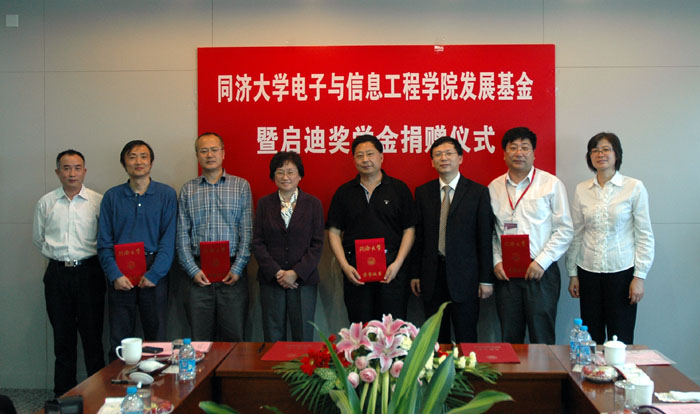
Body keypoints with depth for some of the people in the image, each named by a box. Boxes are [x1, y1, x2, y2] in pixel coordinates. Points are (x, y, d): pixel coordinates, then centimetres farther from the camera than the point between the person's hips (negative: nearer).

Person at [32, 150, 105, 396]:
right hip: (57, 274, 2)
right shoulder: (46, 203, 7)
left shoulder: (98, 201, -1)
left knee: (92, 335, 2)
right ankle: (63, 394, 19)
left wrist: (87, 257, -1)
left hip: (88, 272, -2)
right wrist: (58, 255, 8)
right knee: (63, 337, 10)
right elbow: (38, 239, 17)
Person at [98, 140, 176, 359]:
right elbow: (104, 242, 6)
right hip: (120, 274, 1)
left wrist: (154, 274, -11)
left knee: (157, 339, 2)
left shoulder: (166, 194, 4)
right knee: (119, 341, 3)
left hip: (154, 272, -1)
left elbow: (169, 239, -2)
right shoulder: (112, 197, 9)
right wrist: (115, 275, -8)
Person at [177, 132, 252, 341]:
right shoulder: (188, 190, 11)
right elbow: (182, 235, 6)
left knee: (234, 337, 1)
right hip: (200, 273, 1)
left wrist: (237, 268, -8)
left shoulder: (241, 186, 6)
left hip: (232, 272, -1)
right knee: (200, 339, 4)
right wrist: (193, 270, -4)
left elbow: (247, 231, 1)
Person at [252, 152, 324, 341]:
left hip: (303, 281, -1)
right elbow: (257, 243, 2)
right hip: (271, 281, 1)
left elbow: (317, 244, -1)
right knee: (273, 338, 4)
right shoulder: (264, 203, 8)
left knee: (303, 337, 1)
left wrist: (296, 273, -11)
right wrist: (276, 272, -9)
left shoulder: (313, 203, 4)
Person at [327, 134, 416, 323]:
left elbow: (409, 230, 4)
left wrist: (397, 264, -8)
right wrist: (345, 266, -5)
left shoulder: (399, 189, 6)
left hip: (391, 271, -1)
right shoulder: (344, 192, 9)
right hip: (355, 272, 1)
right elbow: (334, 232, 7)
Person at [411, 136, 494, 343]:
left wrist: (486, 279, -4)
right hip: (432, 275, 3)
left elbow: (485, 238, -1)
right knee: (436, 338, 9)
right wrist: (415, 274, 6)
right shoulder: (423, 192, 8)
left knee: (466, 339, 3)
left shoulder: (478, 192, 0)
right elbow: (418, 235, 9)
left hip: (464, 274, -2)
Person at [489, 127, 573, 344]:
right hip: (505, 273, 3)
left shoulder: (551, 184, 1)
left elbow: (565, 229, -2)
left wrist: (542, 262, -10)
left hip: (541, 272, -3)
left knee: (542, 338, -2)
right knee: (509, 339, 8)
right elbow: (489, 232, 13)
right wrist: (496, 261, -1)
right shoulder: (494, 187, 10)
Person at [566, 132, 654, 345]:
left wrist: (639, 276, -6)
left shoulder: (634, 188, -3)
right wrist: (572, 274, 8)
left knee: (620, 340, 2)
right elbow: (576, 234, 9)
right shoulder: (582, 190, 5)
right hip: (588, 271, 3)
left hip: (621, 271, -3)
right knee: (591, 337, 7)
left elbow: (645, 235, -2)